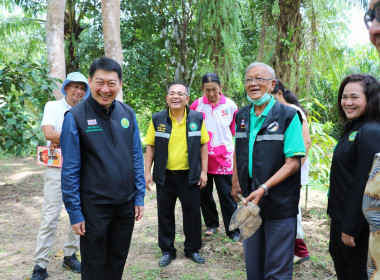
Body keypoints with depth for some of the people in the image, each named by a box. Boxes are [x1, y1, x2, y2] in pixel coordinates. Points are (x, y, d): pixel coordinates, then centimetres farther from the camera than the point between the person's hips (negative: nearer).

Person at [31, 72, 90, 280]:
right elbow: (49, 133, -15)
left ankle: (70, 256, 25)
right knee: (50, 218, -4)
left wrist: (62, 140, -13)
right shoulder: (52, 106, 1)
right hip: (57, 168, -3)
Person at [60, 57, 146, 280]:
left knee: (118, 261, 19)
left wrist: (139, 196, 4)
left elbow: (137, 158, 6)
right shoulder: (75, 117, -12)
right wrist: (74, 212, -9)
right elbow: (70, 169, -10)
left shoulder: (128, 113, 1)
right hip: (94, 206, -3)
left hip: (126, 204, 4)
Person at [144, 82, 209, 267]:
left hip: (189, 175, 0)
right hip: (165, 176, 1)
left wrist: (203, 171, -1)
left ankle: (192, 249, 29)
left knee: (192, 213, 10)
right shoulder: (157, 119, -1)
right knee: (165, 214, 11)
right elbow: (150, 147, 2)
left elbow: (203, 145, 4)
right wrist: (147, 172, -2)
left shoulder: (197, 118, 0)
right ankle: (167, 250, 28)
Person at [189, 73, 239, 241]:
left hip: (224, 158, -2)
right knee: (204, 193, 13)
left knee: (226, 195, 2)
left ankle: (233, 230, 14)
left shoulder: (230, 106, -2)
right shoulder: (196, 105, -2)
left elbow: (236, 132, 6)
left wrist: (238, 155, 4)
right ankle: (211, 224, 32)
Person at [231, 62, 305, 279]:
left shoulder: (288, 116, -11)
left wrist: (263, 189, -23)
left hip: (279, 203, -5)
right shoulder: (242, 116, 7)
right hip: (250, 200, 5)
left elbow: (293, 163, -15)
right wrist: (236, 181, 10)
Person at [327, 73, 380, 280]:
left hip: (356, 216, -9)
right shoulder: (353, 128, 8)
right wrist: (337, 215, 16)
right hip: (340, 212, 9)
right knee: (337, 255, 24)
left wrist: (350, 227, -21)